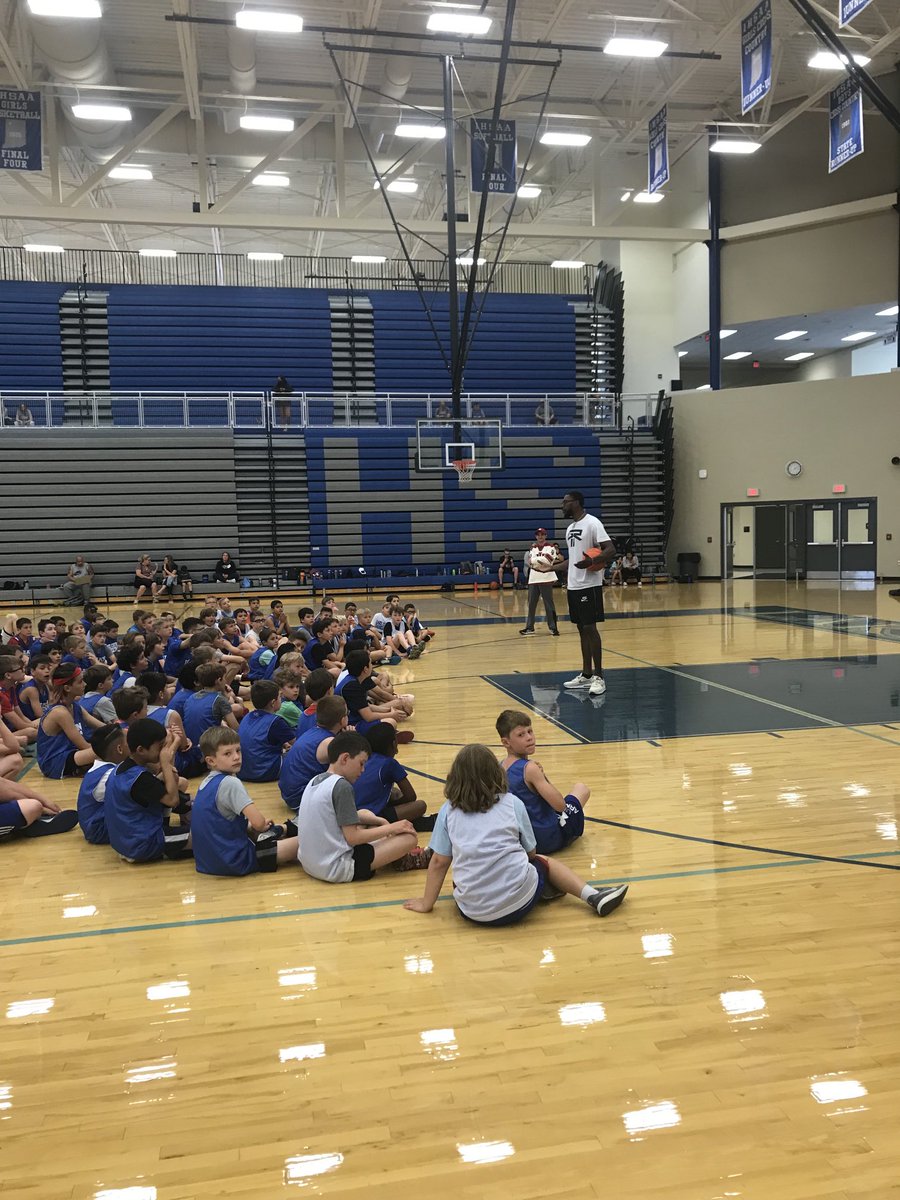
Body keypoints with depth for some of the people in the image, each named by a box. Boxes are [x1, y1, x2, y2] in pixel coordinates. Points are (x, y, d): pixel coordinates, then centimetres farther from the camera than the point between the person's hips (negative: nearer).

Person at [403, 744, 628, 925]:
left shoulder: (448, 811, 6)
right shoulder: (512, 803, 5)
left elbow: (438, 862, 7)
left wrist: (426, 903, 19)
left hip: (473, 912, 0)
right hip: (519, 903, 1)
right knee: (544, 863, 30)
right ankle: (593, 896, 15)